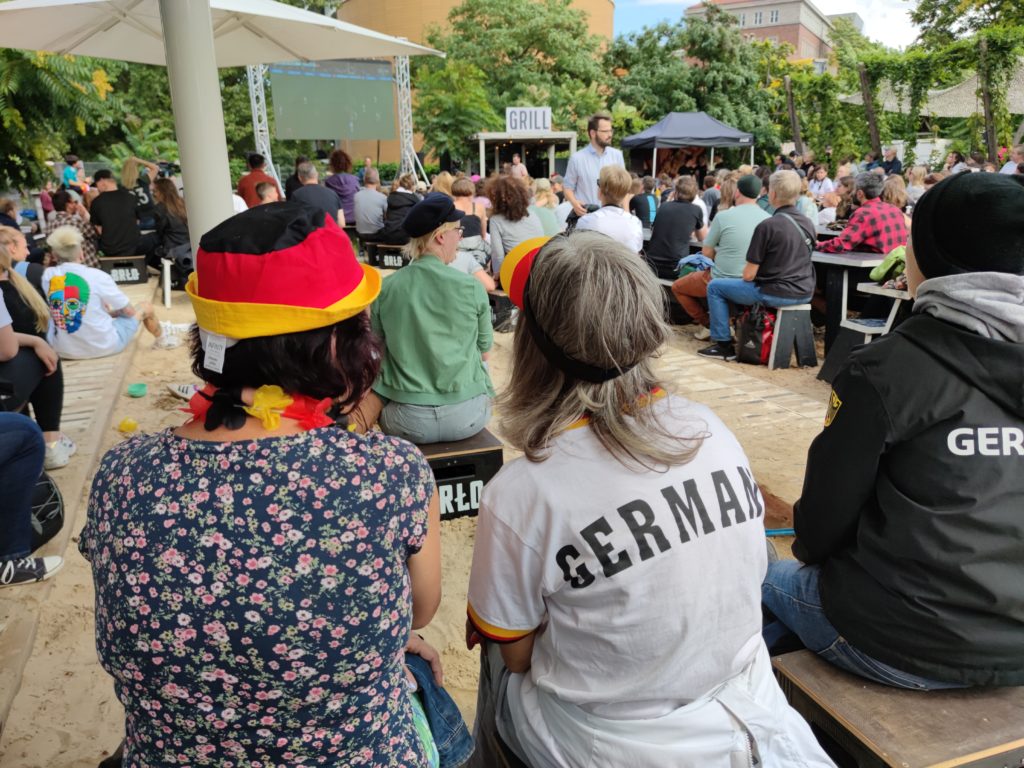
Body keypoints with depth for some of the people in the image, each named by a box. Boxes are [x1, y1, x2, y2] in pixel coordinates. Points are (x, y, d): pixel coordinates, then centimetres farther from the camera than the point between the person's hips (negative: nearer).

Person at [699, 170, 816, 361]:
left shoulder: (767, 226, -17)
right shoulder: (809, 223, 4)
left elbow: (748, 275, -14)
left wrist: (747, 271, 9)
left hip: (777, 294, -7)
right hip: (805, 293, 7)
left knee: (714, 287, 9)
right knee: (756, 285, 37)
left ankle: (723, 345, 11)